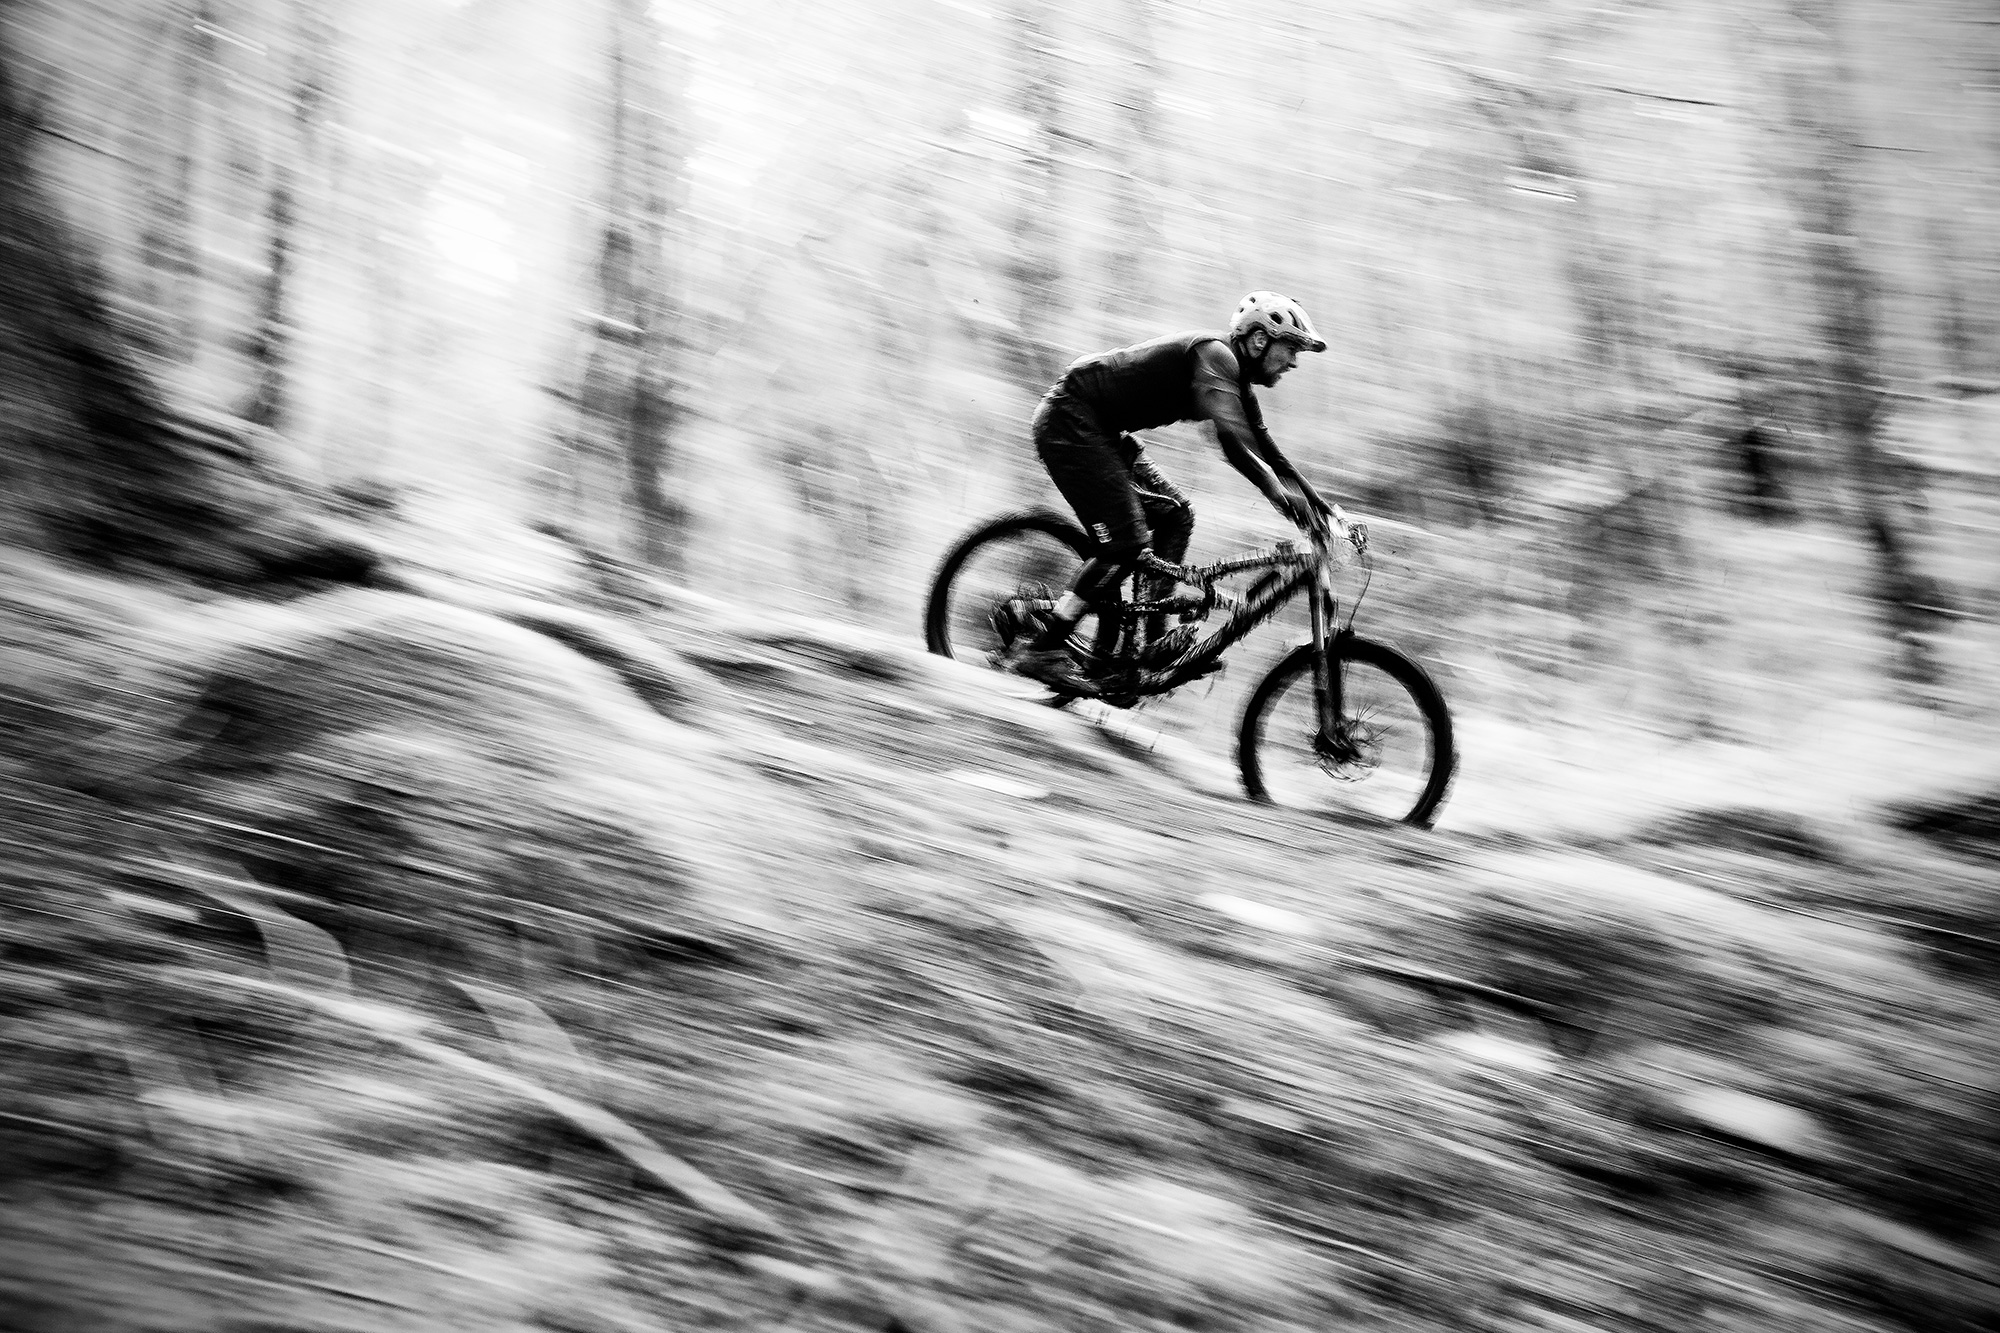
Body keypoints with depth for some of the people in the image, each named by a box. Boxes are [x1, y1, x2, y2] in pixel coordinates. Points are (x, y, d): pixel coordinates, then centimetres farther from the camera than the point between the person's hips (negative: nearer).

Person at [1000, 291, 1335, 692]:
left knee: (1176, 514, 5)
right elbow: (1229, 433, -35)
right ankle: (1038, 644, -12)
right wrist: (1276, 489, -42)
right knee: (1127, 544, -16)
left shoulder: (1240, 383, 12)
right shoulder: (1215, 355, -18)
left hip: (1102, 430, 11)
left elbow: (1263, 445, 14)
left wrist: (1313, 498, 5)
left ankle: (1152, 640, 5)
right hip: (1069, 419, -11)